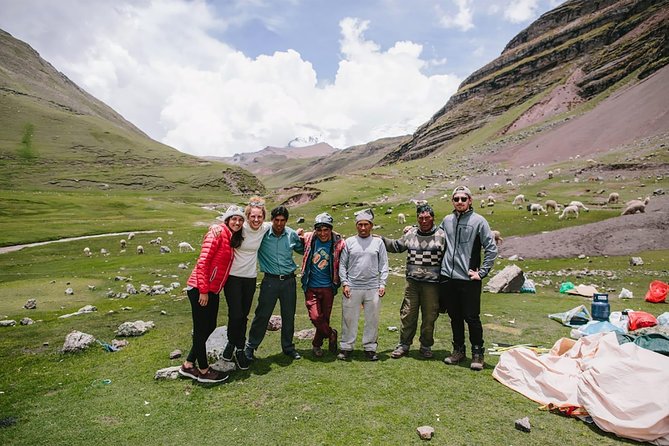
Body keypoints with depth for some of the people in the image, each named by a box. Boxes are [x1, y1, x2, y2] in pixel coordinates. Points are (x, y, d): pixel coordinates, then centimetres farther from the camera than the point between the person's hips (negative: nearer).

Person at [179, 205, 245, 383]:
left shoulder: (233, 239, 11)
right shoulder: (217, 233, -15)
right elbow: (202, 262, -19)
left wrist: (211, 291, 8)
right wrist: (203, 290, -19)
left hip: (213, 291, 9)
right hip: (200, 289, -9)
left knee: (210, 327, 17)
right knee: (201, 330, 4)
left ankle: (188, 365, 31)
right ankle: (204, 370, 18)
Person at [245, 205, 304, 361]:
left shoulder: (292, 235, 2)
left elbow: (302, 250, 19)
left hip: (289, 280, 3)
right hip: (270, 280, -2)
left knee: (289, 316, 12)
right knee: (262, 315, 3)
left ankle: (288, 347, 29)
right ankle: (250, 347, 21)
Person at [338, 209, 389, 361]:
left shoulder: (378, 242, 8)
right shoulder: (349, 242, 7)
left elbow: (383, 265, 7)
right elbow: (342, 264, 7)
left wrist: (382, 284, -1)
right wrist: (344, 283, -2)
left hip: (373, 288, 0)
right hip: (352, 288, 0)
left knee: (372, 320, 6)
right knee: (349, 319, 4)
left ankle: (370, 347, 20)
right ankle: (346, 347, 17)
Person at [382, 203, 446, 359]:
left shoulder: (441, 235, -2)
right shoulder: (411, 234, 9)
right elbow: (397, 246, 24)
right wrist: (381, 239, 16)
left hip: (432, 283, -2)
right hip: (412, 282, 3)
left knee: (429, 317, 8)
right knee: (407, 314, 7)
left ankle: (426, 346, 26)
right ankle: (404, 344, 21)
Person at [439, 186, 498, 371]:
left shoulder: (478, 221, -5)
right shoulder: (446, 220, 9)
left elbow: (491, 249, -5)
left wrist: (482, 272, -8)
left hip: (469, 279, -4)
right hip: (448, 278, 4)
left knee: (472, 318, 2)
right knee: (455, 317, 14)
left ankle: (477, 353, 19)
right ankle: (458, 350, 29)